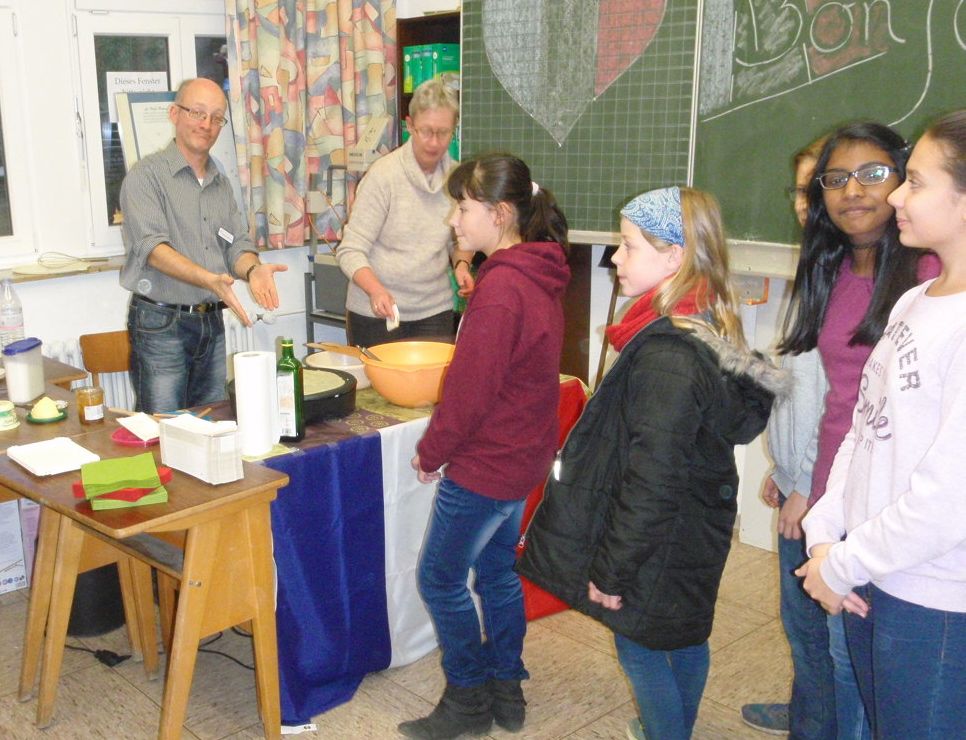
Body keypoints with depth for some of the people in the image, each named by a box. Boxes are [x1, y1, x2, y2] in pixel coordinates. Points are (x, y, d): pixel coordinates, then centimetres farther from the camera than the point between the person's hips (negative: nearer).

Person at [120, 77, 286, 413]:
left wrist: (252, 269, -14)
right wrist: (210, 279, -33)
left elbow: (237, 244, 11)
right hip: (161, 324, -6)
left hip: (211, 323, 6)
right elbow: (152, 247, -18)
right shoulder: (145, 175, -6)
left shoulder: (221, 184, 15)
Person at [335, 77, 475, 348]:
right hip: (375, 314, -4)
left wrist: (461, 263, -4)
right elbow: (350, 251, -14)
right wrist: (376, 291, -30)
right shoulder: (384, 174, -12)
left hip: (435, 310, 4)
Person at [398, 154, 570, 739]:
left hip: (485, 465, -9)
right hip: (525, 455, 9)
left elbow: (470, 388, -23)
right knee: (498, 569, 21)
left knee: (440, 579, 7)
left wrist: (432, 453, -8)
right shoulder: (542, 274, 4)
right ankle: (507, 692, 34)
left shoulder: (500, 287, -26)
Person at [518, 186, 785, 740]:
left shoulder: (666, 356, -30)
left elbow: (652, 481, -28)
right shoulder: (710, 330, 1)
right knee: (685, 637, 25)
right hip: (696, 529, 9)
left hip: (658, 544, -9)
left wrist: (614, 570, -17)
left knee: (640, 647, 10)